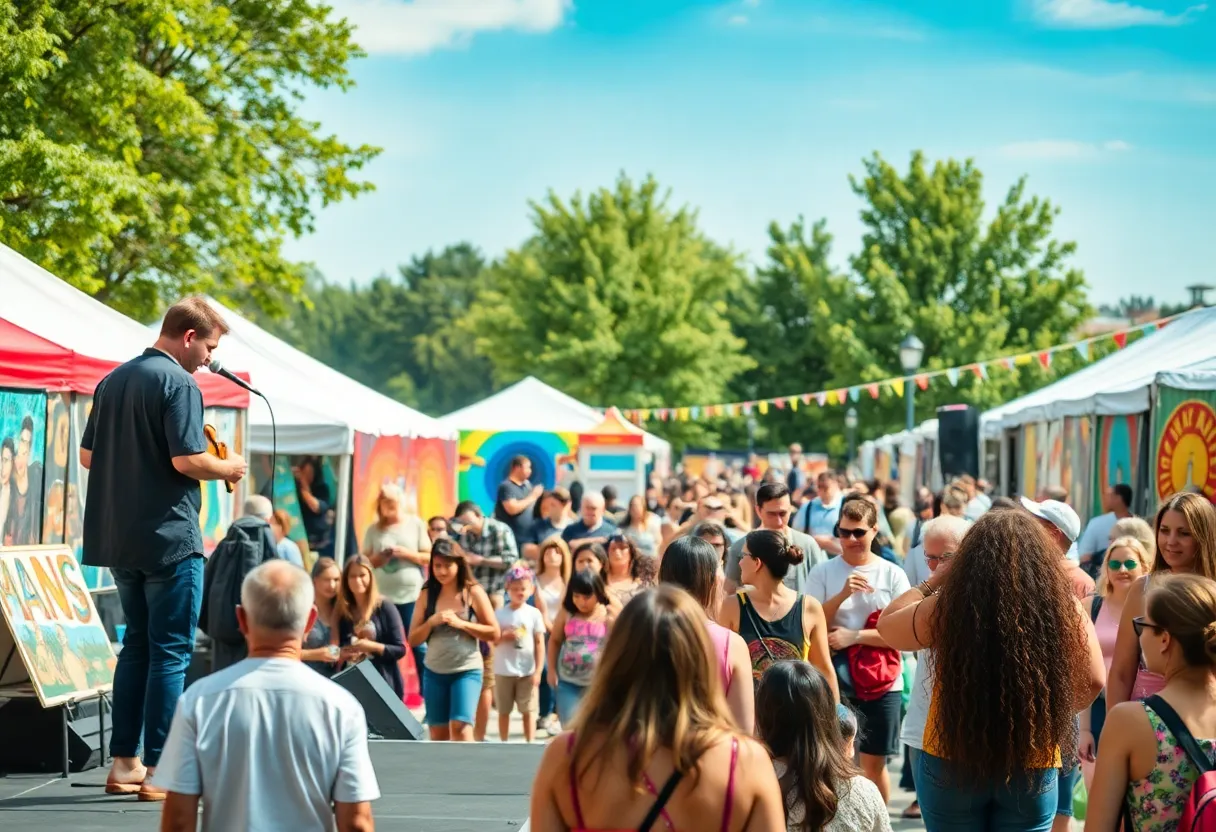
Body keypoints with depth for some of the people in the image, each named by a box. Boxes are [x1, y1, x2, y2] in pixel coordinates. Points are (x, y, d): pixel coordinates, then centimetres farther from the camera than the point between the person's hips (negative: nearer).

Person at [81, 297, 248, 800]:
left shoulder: (113, 381, 12)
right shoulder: (178, 383, -13)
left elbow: (87, 456, 15)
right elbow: (187, 459, -20)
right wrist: (228, 468, -3)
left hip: (119, 538, 8)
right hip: (169, 537, -8)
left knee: (138, 644, 16)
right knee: (171, 651, -2)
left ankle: (124, 762, 17)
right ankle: (159, 770, -2)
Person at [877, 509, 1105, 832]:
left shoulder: (947, 607, -11)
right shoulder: (1064, 608, -9)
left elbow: (886, 624, 7)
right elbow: (1092, 682, 1)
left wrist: (932, 583, 17)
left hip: (951, 761, 0)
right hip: (1033, 767, 1)